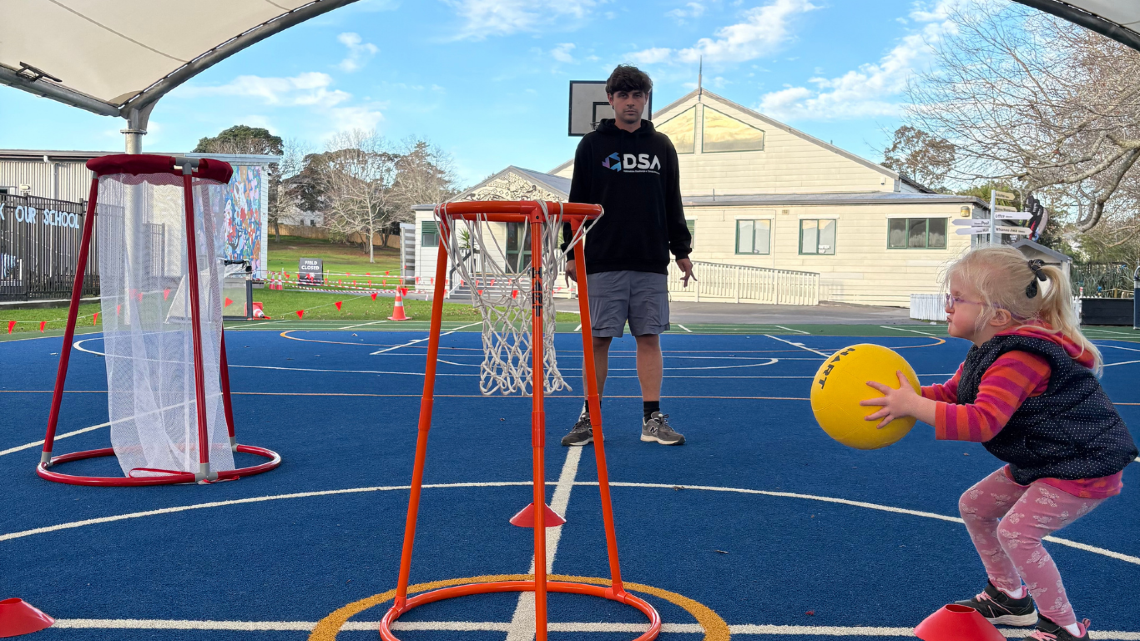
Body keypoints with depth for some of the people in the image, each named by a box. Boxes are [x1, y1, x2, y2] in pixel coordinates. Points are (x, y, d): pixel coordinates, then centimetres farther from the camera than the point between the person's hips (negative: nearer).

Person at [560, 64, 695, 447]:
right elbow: (578, 202, 4)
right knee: (598, 339, 0)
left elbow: (673, 204, 15)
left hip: (651, 262, 2)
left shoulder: (661, 146, 12)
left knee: (649, 338, 2)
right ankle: (590, 419, 10)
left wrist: (681, 250, 10)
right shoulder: (592, 145, 5)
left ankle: (653, 419, 8)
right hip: (603, 262, -2)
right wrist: (572, 251, -2)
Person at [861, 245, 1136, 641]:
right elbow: (950, 394, 7)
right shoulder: (989, 353, 3)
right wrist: (903, 398, -11)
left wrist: (913, 407, -44)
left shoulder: (1019, 360, -31)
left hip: (1083, 465, -11)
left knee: (1017, 530, -18)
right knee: (974, 506, 12)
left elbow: (982, 421, -42)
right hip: (1039, 461, 11)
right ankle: (1009, 598, 28)